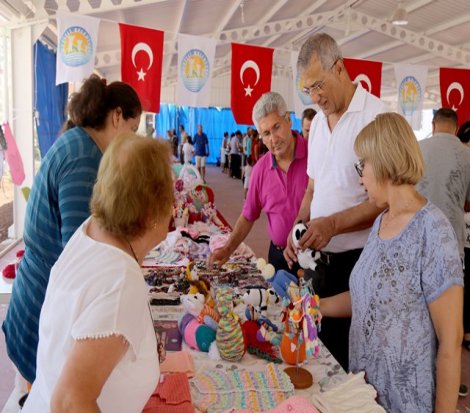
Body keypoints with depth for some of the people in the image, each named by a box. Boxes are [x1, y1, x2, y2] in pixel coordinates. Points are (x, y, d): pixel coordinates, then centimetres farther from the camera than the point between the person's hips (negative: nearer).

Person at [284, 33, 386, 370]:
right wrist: (299, 229, 2)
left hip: (358, 262, -7)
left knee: (352, 359, 6)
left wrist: (332, 224, -22)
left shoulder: (376, 116, -14)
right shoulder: (317, 122, 11)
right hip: (321, 259, 7)